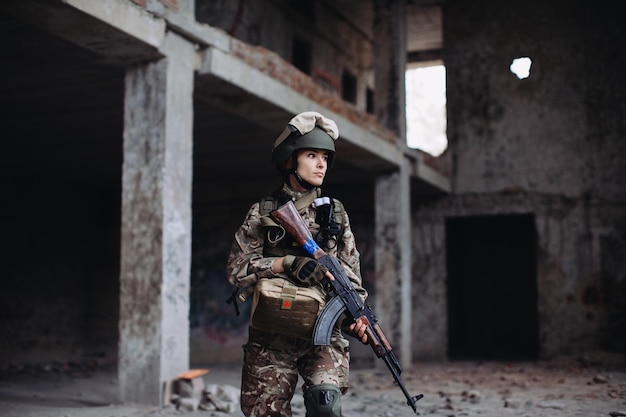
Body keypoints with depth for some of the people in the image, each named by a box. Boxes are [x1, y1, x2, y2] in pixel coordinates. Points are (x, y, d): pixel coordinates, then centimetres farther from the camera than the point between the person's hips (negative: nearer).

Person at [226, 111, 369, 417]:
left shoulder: (336, 213, 10)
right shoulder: (262, 213, 3)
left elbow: (351, 273, 9)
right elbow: (237, 269, -4)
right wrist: (287, 263, -16)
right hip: (272, 338, 0)